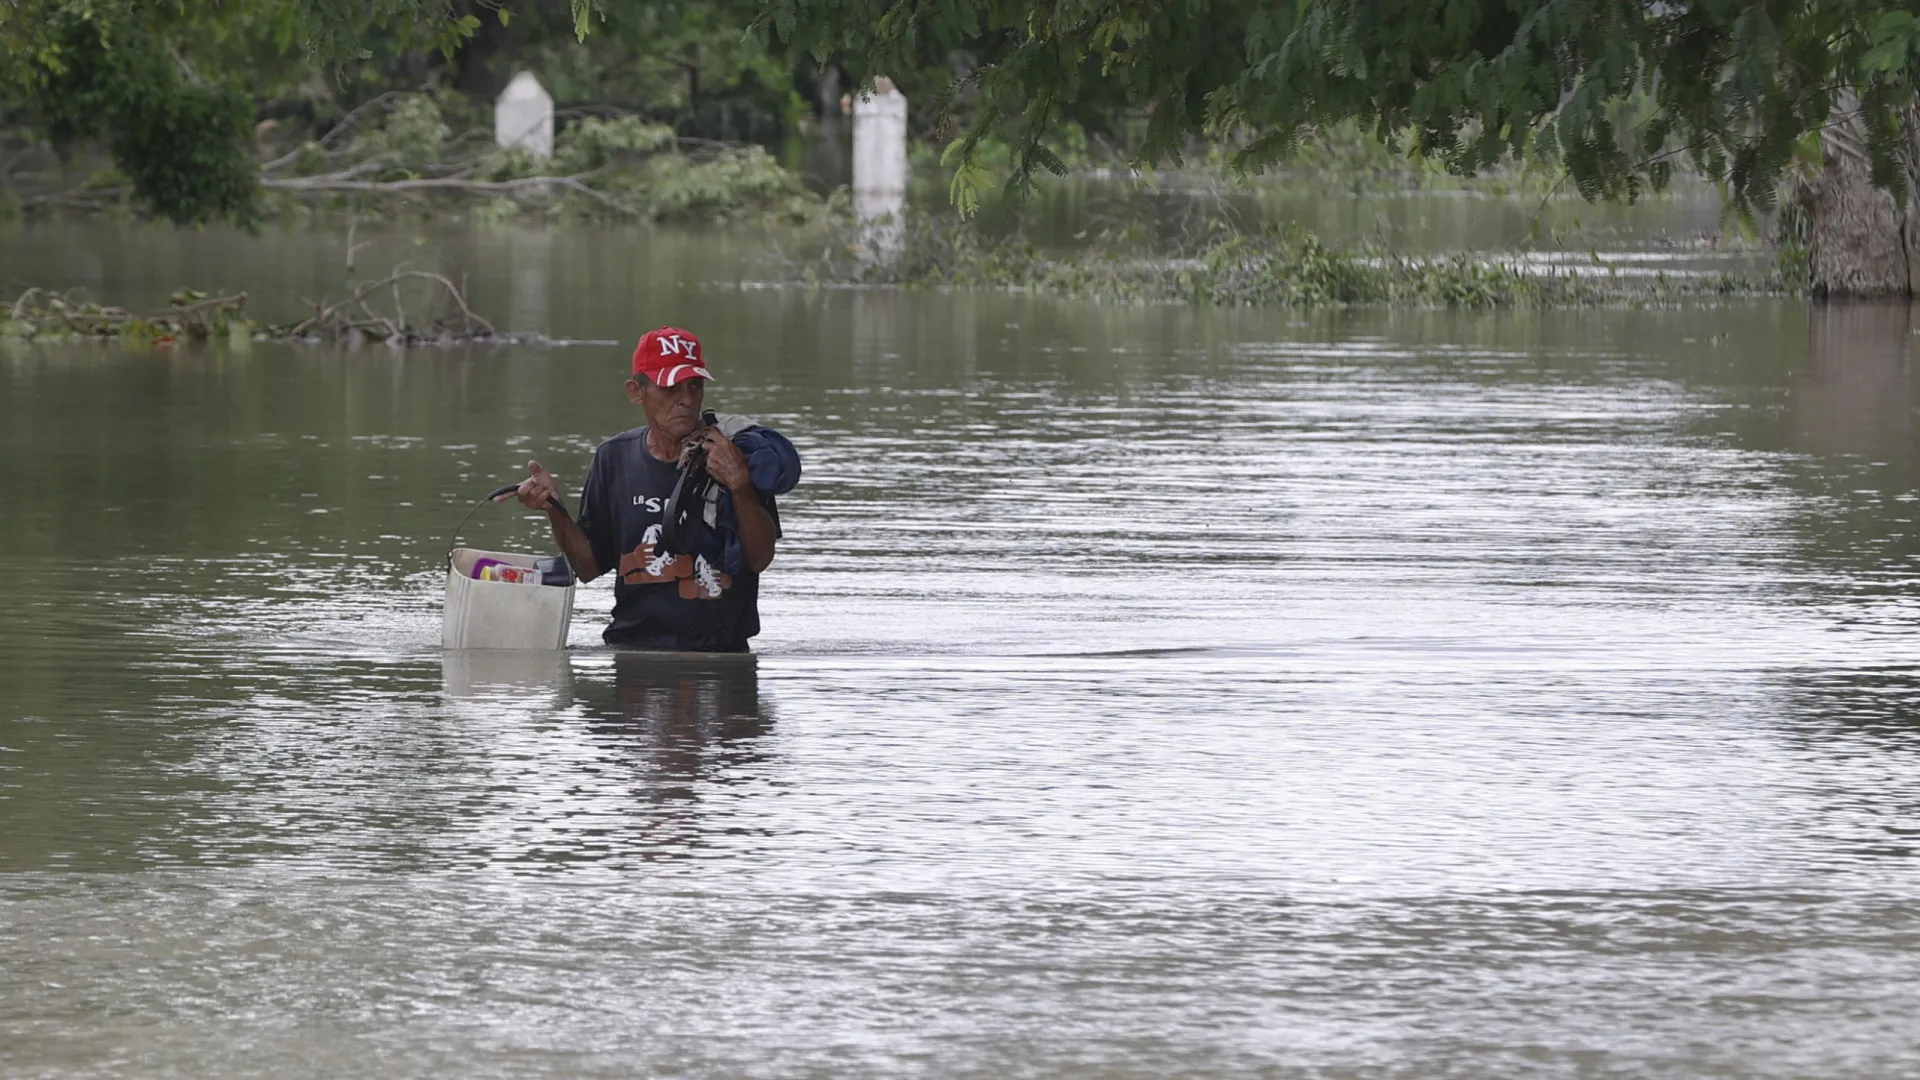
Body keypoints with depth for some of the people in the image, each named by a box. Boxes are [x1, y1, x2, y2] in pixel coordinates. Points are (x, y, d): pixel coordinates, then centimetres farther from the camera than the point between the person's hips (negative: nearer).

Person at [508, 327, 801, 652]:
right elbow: (589, 566, 14)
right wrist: (554, 509, -1)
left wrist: (740, 487, -19)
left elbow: (760, 560, -5)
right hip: (631, 647, 2)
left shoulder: (737, 452, 0)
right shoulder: (615, 458, 10)